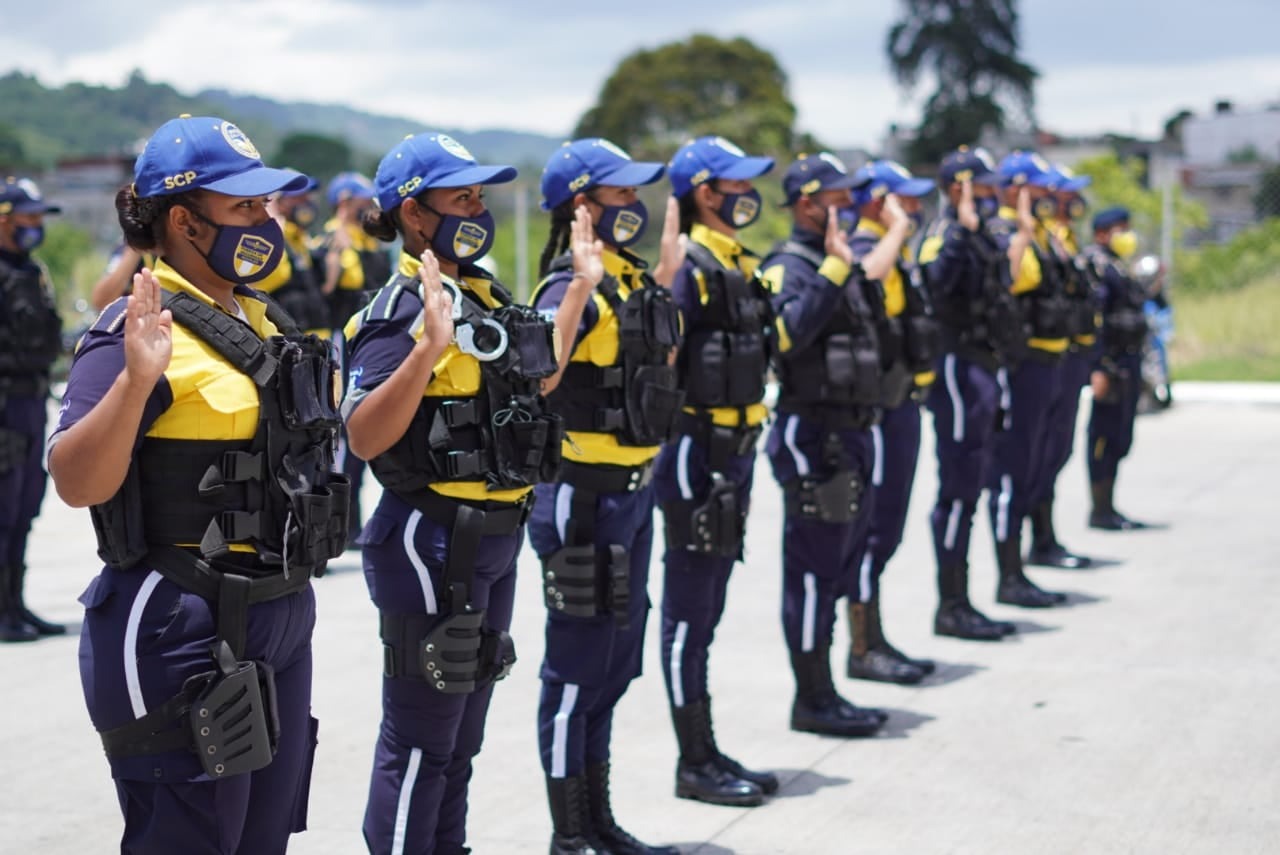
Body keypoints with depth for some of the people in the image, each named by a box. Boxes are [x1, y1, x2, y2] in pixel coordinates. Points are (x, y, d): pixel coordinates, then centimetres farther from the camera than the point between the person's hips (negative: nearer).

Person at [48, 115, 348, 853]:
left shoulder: (260, 319, 12)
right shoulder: (142, 330, -15)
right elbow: (76, 484, -25)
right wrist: (134, 379, -35)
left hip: (278, 619, 9)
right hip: (185, 629, -9)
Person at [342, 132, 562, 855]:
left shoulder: (485, 298, 10)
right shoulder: (402, 312, -16)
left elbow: (539, 374, 25)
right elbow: (364, 437, -26)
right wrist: (428, 346, -36)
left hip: (495, 535, 9)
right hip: (433, 537, -9)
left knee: (461, 736, 19)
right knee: (421, 739, -1)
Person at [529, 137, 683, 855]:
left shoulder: (632, 280, 10)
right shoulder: (570, 287, -16)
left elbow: (662, 366, 22)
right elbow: (538, 379, -32)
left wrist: (666, 281, 20)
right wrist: (580, 289, -37)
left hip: (634, 489, 9)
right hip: (585, 493, -9)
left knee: (614, 664, 16)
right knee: (578, 666, 0)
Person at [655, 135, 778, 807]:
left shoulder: (740, 266, 14)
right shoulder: (689, 267, -14)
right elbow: (658, 358, -20)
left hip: (734, 447, 9)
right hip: (697, 447, -9)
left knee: (707, 611, 14)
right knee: (689, 613, -1)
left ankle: (709, 754, 23)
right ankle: (694, 763, 6)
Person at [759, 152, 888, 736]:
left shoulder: (839, 263, 17)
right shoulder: (789, 266, -12)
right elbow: (787, 330, -32)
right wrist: (833, 270, -30)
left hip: (849, 433, 10)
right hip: (814, 434, -10)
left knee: (837, 566, 14)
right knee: (813, 569, -4)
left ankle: (823, 693, 23)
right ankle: (812, 700, 3)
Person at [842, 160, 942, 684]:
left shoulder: (896, 251, 17)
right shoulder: (863, 247, -13)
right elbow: (866, 276, -40)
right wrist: (898, 227, -28)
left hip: (901, 404, 10)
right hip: (880, 409, -10)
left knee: (886, 528, 15)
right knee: (874, 528, -6)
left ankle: (875, 641, 23)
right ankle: (862, 650, 0)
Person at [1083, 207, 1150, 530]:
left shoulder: (1117, 266, 19)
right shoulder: (1094, 265, -13)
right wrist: (1098, 368, -25)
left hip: (1129, 361, 10)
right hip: (1110, 363, -10)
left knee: (1120, 439, 12)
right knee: (1105, 436, -6)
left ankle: (1108, 508, 18)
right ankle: (1100, 511, -2)